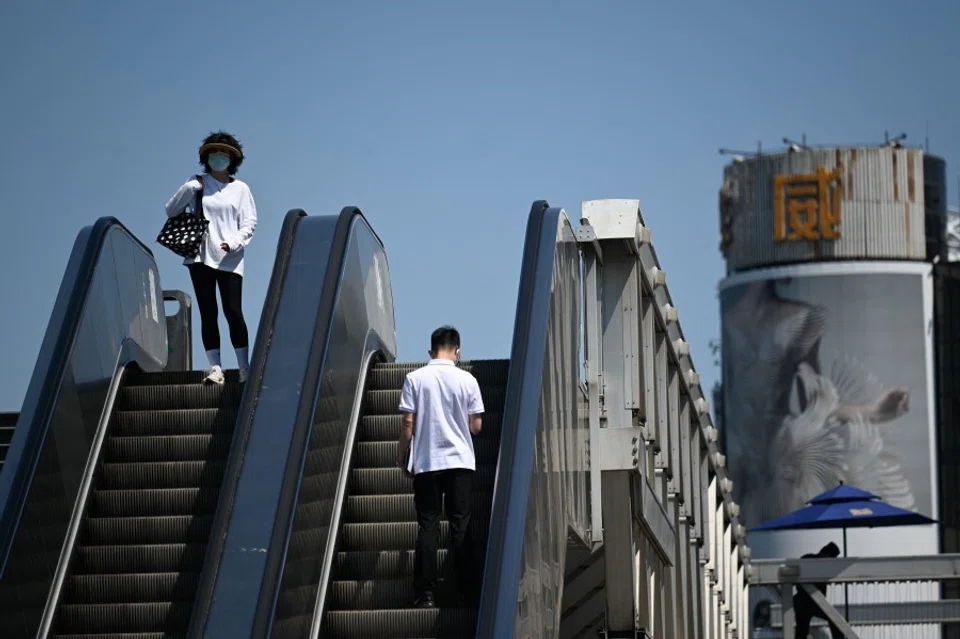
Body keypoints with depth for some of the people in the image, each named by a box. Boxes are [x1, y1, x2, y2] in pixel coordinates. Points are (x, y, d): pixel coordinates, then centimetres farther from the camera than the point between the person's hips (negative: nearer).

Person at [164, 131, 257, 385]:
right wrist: (189, 189, -8)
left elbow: (249, 223, 3)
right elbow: (171, 210, 6)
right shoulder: (197, 184, 10)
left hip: (229, 259, -1)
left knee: (233, 312, -8)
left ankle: (244, 367, -6)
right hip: (200, 257, 1)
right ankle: (215, 368, -2)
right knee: (208, 313, -1)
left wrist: (234, 242, -14)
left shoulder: (240, 189, 8)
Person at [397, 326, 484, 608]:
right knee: (461, 526, 4)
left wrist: (402, 456, 9)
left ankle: (426, 594, -3)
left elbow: (408, 424, -3)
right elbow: (476, 426, 2)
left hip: (426, 462, 0)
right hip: (460, 462, 0)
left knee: (427, 527, 2)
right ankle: (468, 591, 2)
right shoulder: (467, 380, -1)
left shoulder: (415, 379, -2)